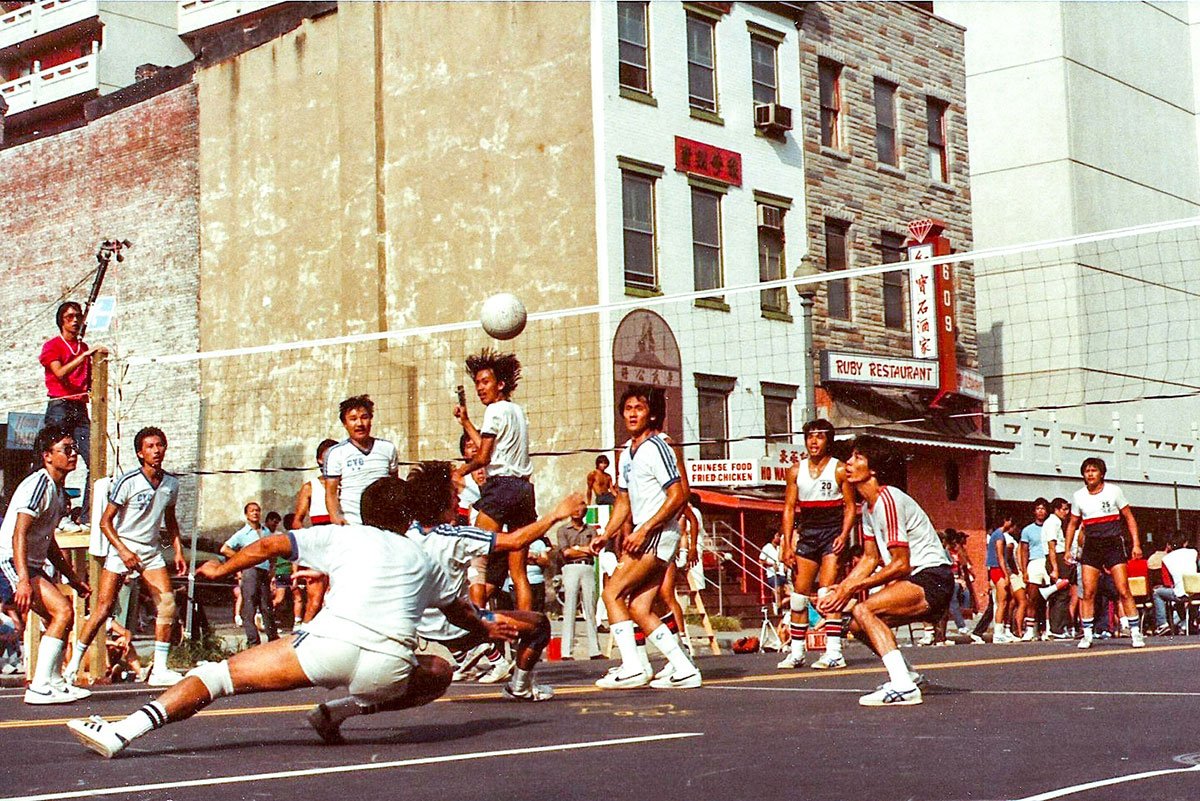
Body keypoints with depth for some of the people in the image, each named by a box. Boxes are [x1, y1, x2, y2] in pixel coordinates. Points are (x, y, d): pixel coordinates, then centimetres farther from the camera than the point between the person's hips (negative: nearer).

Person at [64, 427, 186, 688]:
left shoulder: (171, 483, 4)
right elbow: (105, 521, -10)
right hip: (122, 548, -5)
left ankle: (159, 669, -4)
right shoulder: (128, 482, -13)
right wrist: (123, 550, -21)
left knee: (167, 604, -10)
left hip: (151, 551, 5)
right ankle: (72, 666, 5)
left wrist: (178, 551, 11)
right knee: (103, 608, -8)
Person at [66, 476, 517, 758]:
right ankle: (339, 711, 14)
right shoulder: (422, 560, 30)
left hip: (332, 642, -1)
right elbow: (459, 611, 47)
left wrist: (222, 570, 33)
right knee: (440, 672, 31)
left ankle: (121, 733, -10)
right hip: (390, 666, 1)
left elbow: (270, 546, 17)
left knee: (217, 674, 8)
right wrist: (487, 628, 68)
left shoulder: (344, 536, 24)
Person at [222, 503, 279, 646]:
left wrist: (271, 567, 16)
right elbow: (224, 549, -3)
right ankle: (253, 640, -6)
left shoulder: (266, 532, 17)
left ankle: (273, 638, 13)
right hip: (250, 571, -5)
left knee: (267, 607, 7)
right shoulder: (242, 533, 2)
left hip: (265, 572, 5)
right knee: (249, 607, -6)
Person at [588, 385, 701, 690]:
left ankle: (631, 668, -11)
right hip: (643, 536, 9)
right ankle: (684, 670, 5)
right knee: (639, 608, 3)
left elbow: (678, 496, -17)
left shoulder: (657, 447, -10)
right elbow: (624, 502, 25)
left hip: (659, 534, -9)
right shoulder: (627, 453, 18)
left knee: (612, 593, -11)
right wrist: (605, 536, 14)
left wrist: (644, 530, -19)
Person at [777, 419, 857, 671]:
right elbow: (789, 508, 8)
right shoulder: (796, 471, 8)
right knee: (799, 594, 4)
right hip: (807, 533, 4)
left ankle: (834, 653, -17)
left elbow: (850, 506, -2)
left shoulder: (839, 469, -1)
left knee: (827, 590, -15)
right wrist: (787, 544, 1)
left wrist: (844, 535, -16)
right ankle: (796, 653, 12)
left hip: (833, 532, -4)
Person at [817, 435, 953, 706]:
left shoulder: (888, 500, -19)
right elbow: (871, 558, 15)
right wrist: (841, 589, 1)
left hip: (932, 581, -10)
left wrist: (853, 587, -17)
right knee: (856, 622, 12)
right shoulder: (867, 507, 12)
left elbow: (901, 564, -21)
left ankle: (903, 687, -30)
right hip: (914, 581, 10)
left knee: (863, 610, -26)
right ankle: (902, 674, 28)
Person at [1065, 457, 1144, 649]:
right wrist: (1067, 550, 12)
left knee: (1123, 591, -9)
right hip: (1091, 547, 2)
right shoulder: (1078, 496, 7)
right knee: (1088, 592, -4)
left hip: (1113, 544, -2)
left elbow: (1129, 518, 6)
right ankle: (1087, 635, 3)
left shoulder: (1114, 491, 0)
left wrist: (1136, 544, -2)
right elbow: (1072, 524, 18)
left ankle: (1135, 633, -2)